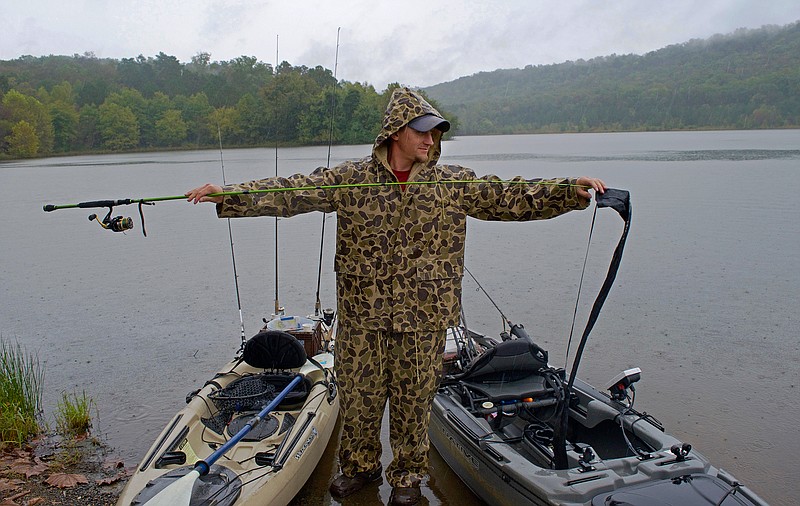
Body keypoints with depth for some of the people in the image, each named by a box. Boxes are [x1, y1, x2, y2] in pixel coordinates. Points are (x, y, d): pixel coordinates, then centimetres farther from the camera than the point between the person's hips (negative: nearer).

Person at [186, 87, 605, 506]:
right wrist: (228, 195, -16)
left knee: (413, 400, 11)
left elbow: (509, 199, 0)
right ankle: (360, 465, 39)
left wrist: (570, 190, -11)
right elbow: (290, 192, -6)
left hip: (423, 315, 1)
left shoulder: (453, 183, 2)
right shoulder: (349, 179, -2)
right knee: (359, 395, 13)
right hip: (362, 312, 0)